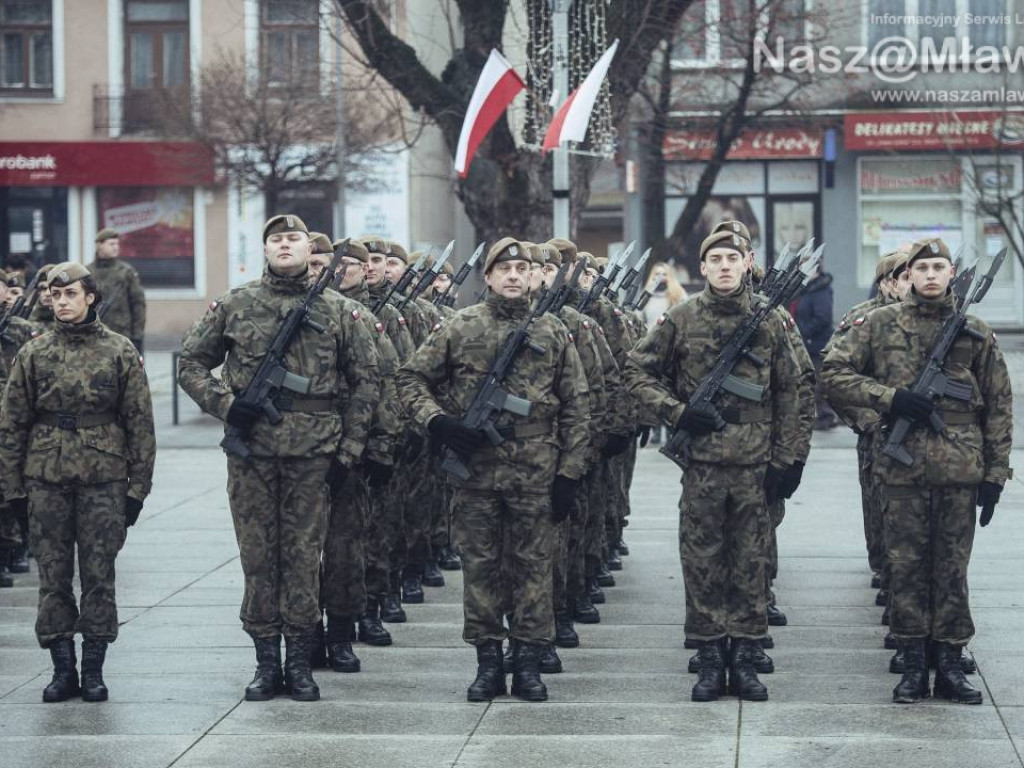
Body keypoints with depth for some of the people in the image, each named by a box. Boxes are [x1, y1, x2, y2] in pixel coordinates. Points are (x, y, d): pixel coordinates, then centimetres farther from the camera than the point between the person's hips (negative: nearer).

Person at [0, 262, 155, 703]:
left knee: (99, 575, 2)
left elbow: (140, 422, 3)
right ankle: (62, 669, 11)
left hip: (104, 479, -1)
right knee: (53, 576, 3)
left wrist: (138, 485, -1)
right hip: (47, 480, 1)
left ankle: (93, 670, 10)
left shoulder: (120, 352, 1)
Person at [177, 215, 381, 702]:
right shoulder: (235, 306, 6)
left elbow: (365, 382, 9)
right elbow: (191, 363, 11)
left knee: (304, 554, 2)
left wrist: (349, 451, 4)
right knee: (257, 553, 4)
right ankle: (267, 662, 12)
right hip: (250, 450, 1)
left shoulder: (335, 311, 6)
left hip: (313, 450, 0)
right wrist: (224, 404, -6)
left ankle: (299, 663, 10)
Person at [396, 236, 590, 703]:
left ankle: (529, 664, 10)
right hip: (474, 467, 0)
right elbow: (411, 378, 7)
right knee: (479, 564, 5)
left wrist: (570, 472, 0)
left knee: (533, 564, 3)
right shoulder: (460, 328, 4)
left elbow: (575, 407, 6)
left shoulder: (553, 333, 6)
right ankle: (488, 661, 13)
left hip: (536, 471, 0)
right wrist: (436, 420, -10)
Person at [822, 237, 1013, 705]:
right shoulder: (880, 324, 4)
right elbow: (834, 374, 1)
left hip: (960, 470, 1)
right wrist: (889, 398, -11)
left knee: (952, 568, 5)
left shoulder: (976, 333, 7)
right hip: (904, 467, -1)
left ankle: (949, 665, 12)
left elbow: (999, 406, 9)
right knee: (907, 566, 4)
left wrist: (995, 473, 3)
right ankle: (913, 666, 10)